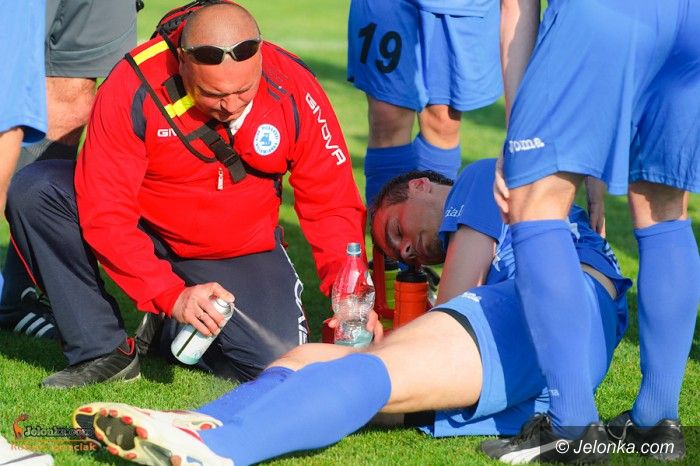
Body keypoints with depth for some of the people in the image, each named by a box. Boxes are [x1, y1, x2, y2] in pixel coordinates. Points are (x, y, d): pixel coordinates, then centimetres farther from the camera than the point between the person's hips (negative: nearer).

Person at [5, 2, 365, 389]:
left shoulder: (293, 91, -20)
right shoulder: (134, 87, -26)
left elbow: (332, 204, -12)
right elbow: (105, 213, -26)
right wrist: (171, 295, -34)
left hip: (238, 253, 1)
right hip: (144, 232, -1)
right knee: (34, 189, -26)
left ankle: (168, 331, 9)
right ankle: (102, 350, -14)